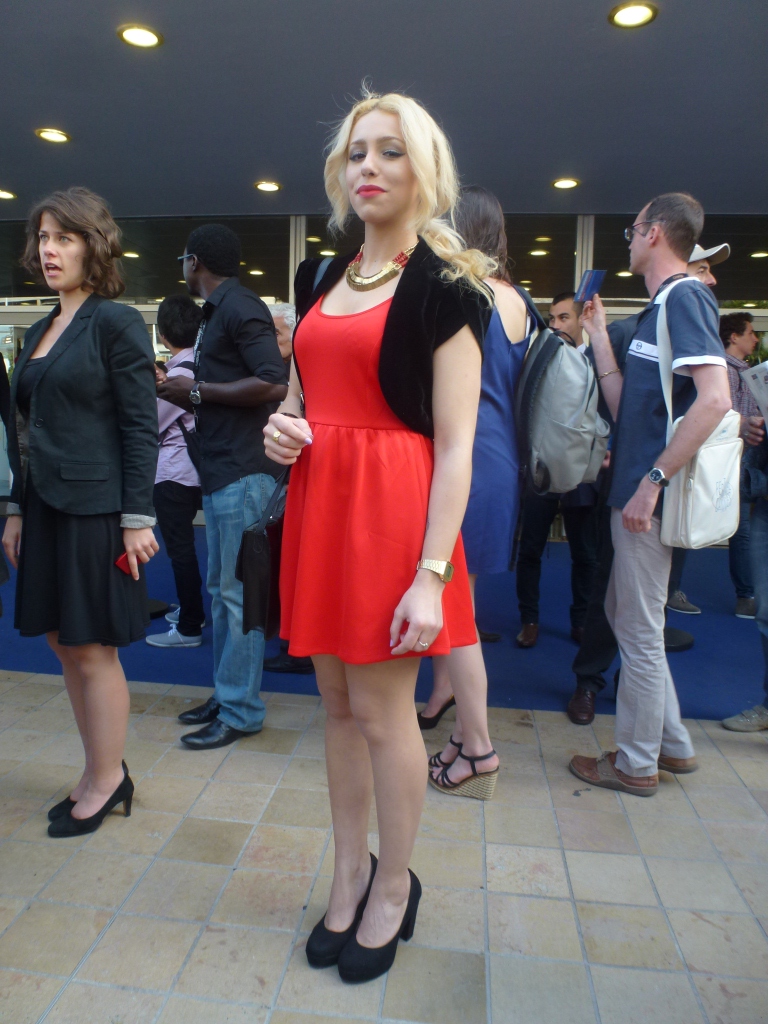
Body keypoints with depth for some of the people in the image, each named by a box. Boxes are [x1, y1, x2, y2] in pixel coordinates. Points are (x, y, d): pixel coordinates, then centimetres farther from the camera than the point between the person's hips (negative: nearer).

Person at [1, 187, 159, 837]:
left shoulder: (116, 323, -7)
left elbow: (140, 428, -12)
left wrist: (138, 519, -16)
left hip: (96, 508, -8)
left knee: (91, 649, 2)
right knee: (64, 644, 12)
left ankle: (105, 782, 20)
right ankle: (101, 772, 28)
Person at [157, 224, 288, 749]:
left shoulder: (240, 307, -9)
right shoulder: (219, 311, 20)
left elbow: (273, 384, -22)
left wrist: (197, 389, -14)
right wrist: (181, 394, 10)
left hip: (243, 472, -10)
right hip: (221, 470, 10)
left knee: (236, 591, -4)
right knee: (222, 589, 14)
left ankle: (241, 710, 7)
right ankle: (226, 694, 25)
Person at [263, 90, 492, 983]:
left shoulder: (443, 286, -4)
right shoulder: (319, 279, 15)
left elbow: (456, 445, -11)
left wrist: (432, 574, -18)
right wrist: (278, 427, 0)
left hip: (393, 508, -6)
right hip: (318, 502, 6)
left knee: (381, 712, 4)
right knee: (337, 703, 14)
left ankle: (393, 886, 29)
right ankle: (349, 872, 34)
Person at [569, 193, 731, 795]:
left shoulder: (685, 299, -11)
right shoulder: (660, 307, 18)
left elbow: (714, 399, -25)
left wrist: (653, 480, -25)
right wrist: (599, 336, 17)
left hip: (651, 497, -10)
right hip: (636, 486, 10)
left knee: (639, 631, 2)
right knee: (626, 613, 19)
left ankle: (637, 765, 20)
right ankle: (672, 743, 33)